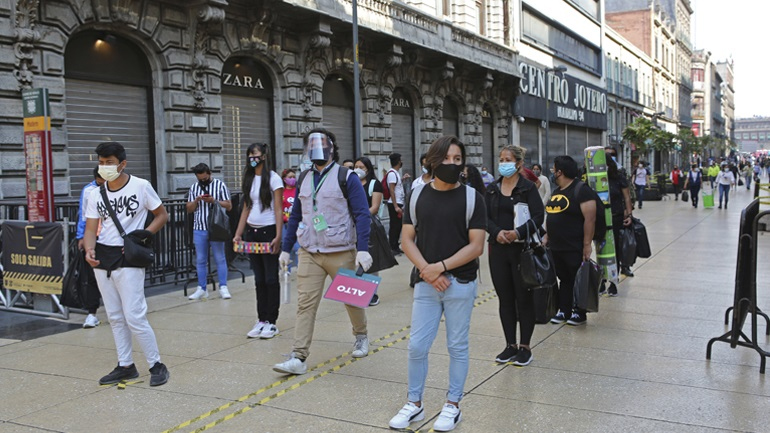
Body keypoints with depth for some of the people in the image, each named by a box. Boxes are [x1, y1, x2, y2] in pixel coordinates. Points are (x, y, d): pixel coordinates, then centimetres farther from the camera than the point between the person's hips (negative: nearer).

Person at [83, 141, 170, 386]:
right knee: (115, 317, 12)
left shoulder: (141, 186, -6)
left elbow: (162, 215, 1)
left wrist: (144, 235, -14)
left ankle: (157, 365, 5)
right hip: (102, 259, 6)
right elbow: (91, 228, 3)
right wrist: (89, 249, -18)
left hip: (128, 259, -5)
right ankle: (125, 366, 24)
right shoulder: (96, 194, 6)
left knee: (134, 317, -9)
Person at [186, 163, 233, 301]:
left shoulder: (220, 185, 1)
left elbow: (229, 206, -2)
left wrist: (213, 201, -15)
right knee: (200, 260, 6)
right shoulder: (194, 187, 12)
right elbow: (189, 209, 12)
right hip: (199, 229, 3)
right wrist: (196, 200, -7)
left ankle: (223, 287, 4)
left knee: (220, 258, 0)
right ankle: (201, 289, 12)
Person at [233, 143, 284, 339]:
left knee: (271, 279, -1)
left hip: (268, 231, -6)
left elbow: (278, 209, -9)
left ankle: (271, 322, 5)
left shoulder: (273, 178, -5)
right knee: (259, 279, 9)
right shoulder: (249, 179, 12)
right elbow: (246, 209, 14)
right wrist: (238, 234, 8)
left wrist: (278, 236, -17)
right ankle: (261, 320, 14)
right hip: (251, 232, 6)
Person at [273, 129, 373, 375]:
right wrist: (286, 248, 15)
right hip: (309, 253, 4)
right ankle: (298, 358, -4)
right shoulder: (304, 180, 11)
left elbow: (362, 215, -11)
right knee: (305, 303, -4)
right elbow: (295, 216, 18)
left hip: (341, 253, -4)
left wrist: (363, 249, -20)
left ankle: (361, 336, 38)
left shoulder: (346, 177, -6)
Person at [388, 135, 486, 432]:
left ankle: (452, 406, 24)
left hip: (461, 284, -2)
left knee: (457, 347, 9)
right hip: (426, 284, 2)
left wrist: (441, 267, -16)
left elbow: (476, 246, -7)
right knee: (417, 347, 5)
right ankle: (414, 404, 22)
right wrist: (427, 271, -12)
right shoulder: (418, 195, 4)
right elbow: (407, 240, 3)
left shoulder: (471, 197, -3)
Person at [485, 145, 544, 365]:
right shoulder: (492, 189, 9)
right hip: (498, 249, 4)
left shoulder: (528, 188, -4)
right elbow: (485, 216, 4)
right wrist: (497, 232, -15)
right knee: (505, 298, 9)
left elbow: (538, 216, -10)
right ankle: (510, 345, 20)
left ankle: (525, 346, 15)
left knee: (524, 298, 4)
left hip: (522, 249, -4)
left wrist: (518, 232, -24)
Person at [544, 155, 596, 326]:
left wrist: (587, 244, -19)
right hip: (556, 247, 8)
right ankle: (564, 311, 24)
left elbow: (590, 218, -17)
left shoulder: (581, 190, -13)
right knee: (564, 280, 15)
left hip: (575, 248, -8)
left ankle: (579, 313, 15)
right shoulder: (556, 191, 13)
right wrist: (547, 236, 13)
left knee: (578, 280, 5)